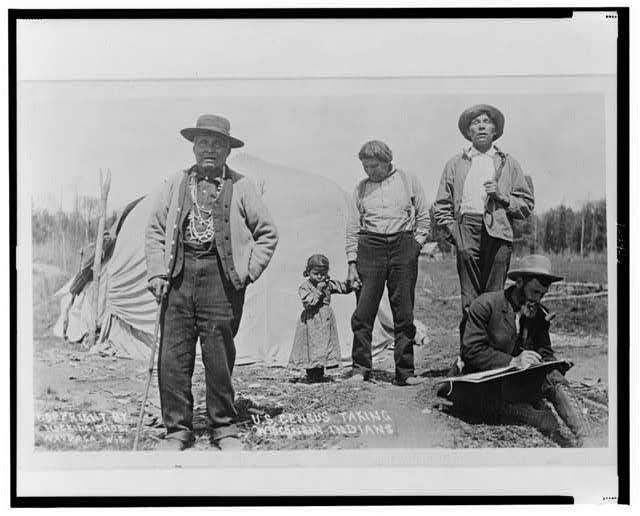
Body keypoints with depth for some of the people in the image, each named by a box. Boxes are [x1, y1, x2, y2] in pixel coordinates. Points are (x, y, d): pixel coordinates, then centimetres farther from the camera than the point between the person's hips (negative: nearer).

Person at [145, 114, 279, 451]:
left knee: (219, 355, 1)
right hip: (179, 273, 2)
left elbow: (267, 233, 10)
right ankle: (178, 428, 12)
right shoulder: (175, 184, 13)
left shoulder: (241, 187, 8)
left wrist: (248, 272, 1)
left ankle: (224, 427, 16)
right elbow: (155, 230, 15)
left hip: (221, 275, -2)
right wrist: (156, 271, 3)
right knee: (173, 355, 0)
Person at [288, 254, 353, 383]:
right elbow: (307, 302, -20)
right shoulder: (305, 286, -9)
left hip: (326, 320, 6)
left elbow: (344, 288, 14)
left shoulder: (328, 284, 7)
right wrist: (318, 291, -22)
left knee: (325, 345, 8)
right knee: (312, 346, -5)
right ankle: (311, 374, 3)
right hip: (311, 321, -6)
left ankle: (320, 373, 17)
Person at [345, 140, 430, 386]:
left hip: (403, 247, -1)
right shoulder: (361, 188, 10)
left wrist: (416, 244, 0)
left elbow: (423, 217, 12)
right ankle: (360, 368, 4)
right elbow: (352, 228, 10)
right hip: (370, 247, 1)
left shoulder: (408, 181, 8)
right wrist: (352, 263, 3)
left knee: (404, 313, 0)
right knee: (363, 312, -5)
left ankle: (405, 371, 6)